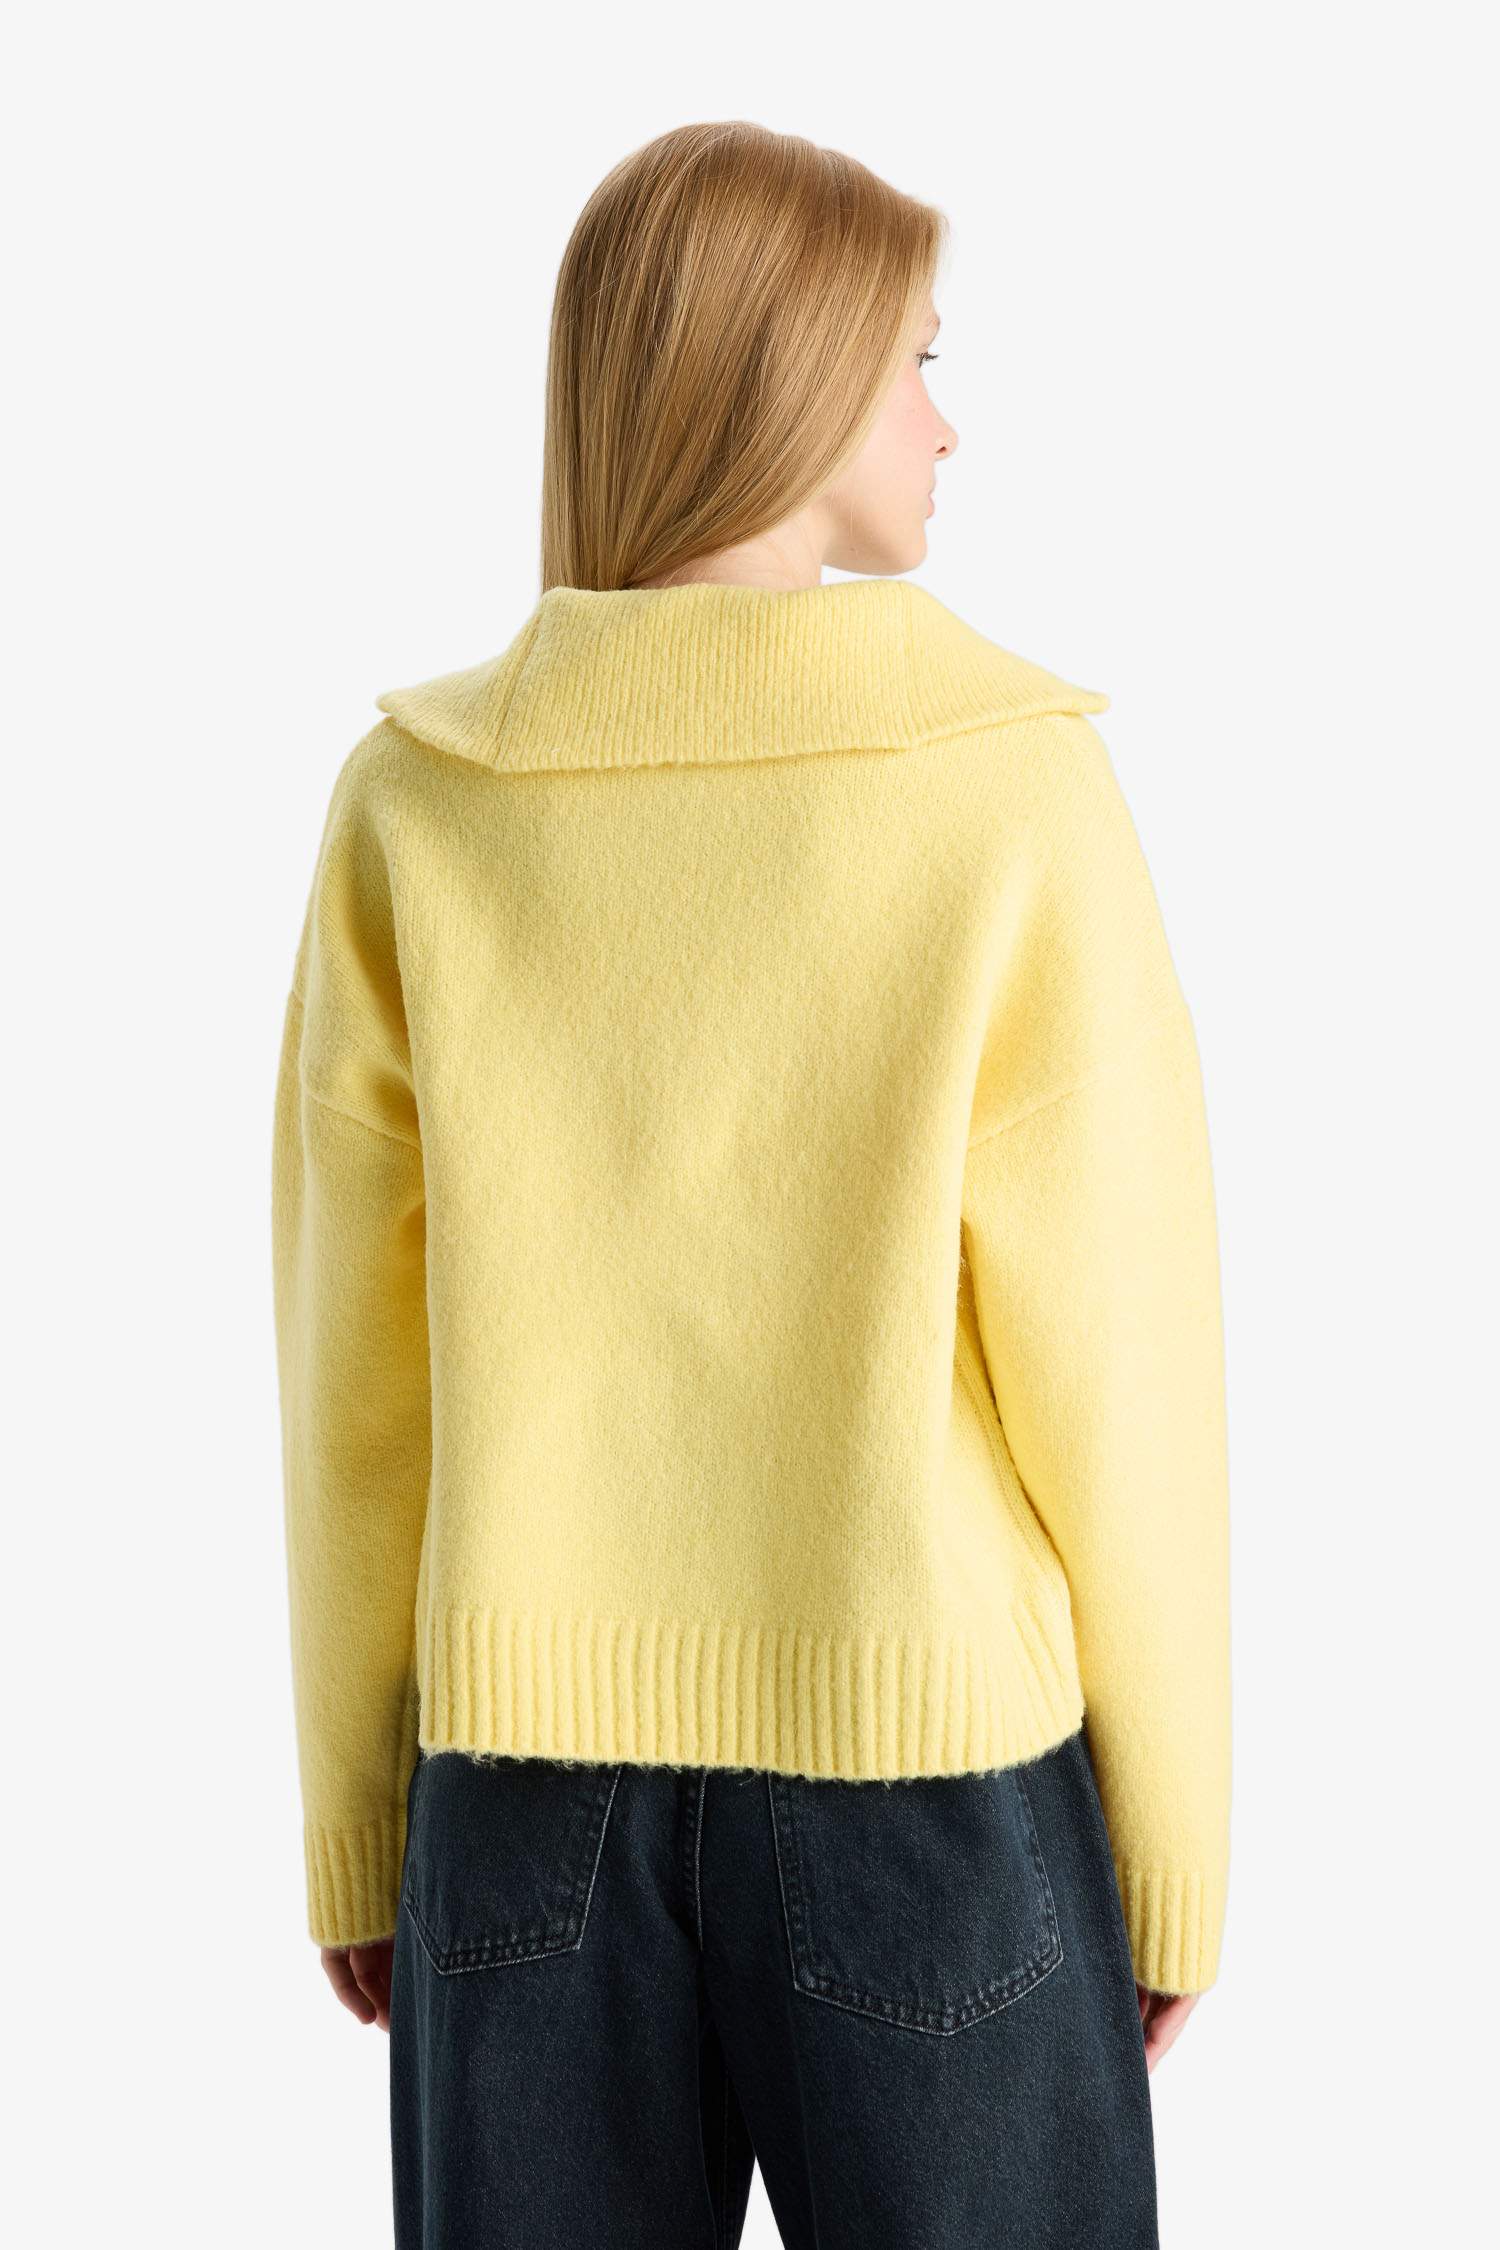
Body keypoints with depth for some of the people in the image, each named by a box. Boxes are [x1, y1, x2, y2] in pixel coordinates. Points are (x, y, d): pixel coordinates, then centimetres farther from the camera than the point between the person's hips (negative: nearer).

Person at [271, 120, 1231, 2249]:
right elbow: (1110, 1355, -9)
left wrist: (353, 1831, 11)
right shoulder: (1014, 784, -12)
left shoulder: (419, 798, -5)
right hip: (928, 1755, -2)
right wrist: (1172, 1853, 3)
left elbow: (350, 1377, 0)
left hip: (528, 1764, 3)